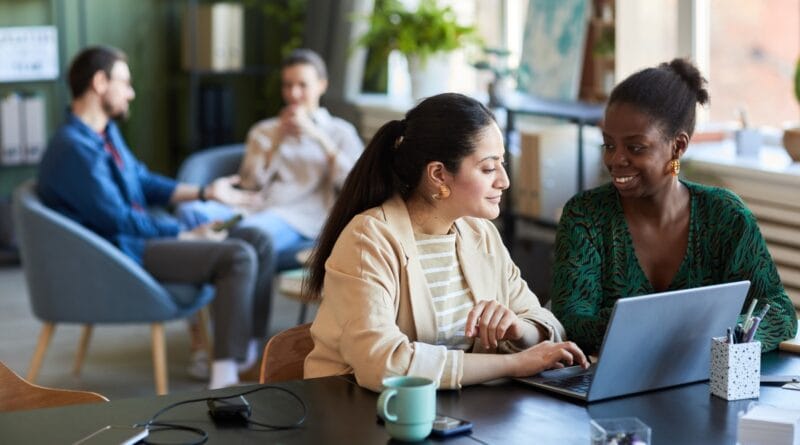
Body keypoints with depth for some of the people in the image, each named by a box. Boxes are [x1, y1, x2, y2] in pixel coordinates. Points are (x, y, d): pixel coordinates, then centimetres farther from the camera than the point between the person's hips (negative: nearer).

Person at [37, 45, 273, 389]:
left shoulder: (106, 132, 11)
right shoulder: (75, 148, -20)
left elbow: (144, 182, 22)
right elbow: (119, 219, -20)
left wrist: (204, 192, 12)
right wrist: (190, 235, -13)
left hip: (143, 232, 10)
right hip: (121, 252, -10)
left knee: (257, 243, 2)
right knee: (238, 257, -24)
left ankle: (249, 349, 10)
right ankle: (225, 380, -23)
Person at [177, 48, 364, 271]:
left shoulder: (340, 131, 21)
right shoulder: (264, 130, 29)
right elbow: (251, 182, 12)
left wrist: (317, 136, -3)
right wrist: (279, 138, 4)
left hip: (301, 220, -4)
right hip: (255, 210, 4)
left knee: (251, 229, -40)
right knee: (190, 210, -30)